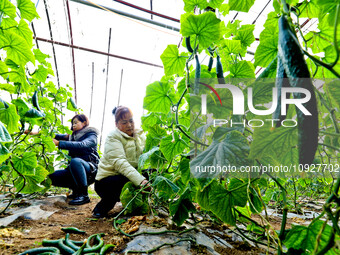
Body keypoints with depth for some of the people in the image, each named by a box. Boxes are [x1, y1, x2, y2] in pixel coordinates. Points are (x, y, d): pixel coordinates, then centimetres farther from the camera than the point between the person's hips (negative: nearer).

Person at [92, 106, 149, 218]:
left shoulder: (140, 135, 7)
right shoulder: (113, 137, -13)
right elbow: (119, 163, -29)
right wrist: (140, 180, -43)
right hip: (106, 180, -5)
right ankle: (100, 209, -7)